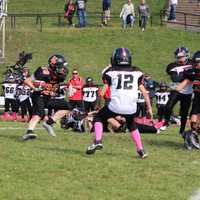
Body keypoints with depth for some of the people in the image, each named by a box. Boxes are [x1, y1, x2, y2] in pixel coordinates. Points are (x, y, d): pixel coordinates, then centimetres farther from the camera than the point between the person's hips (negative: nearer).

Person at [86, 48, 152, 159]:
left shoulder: (111, 72, 7)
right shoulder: (136, 72, 11)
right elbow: (144, 91, 11)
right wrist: (149, 108, 15)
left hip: (115, 106, -3)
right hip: (131, 107, 3)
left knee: (98, 118, 22)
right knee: (132, 126, 31)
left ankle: (98, 141, 3)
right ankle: (140, 150, 26)